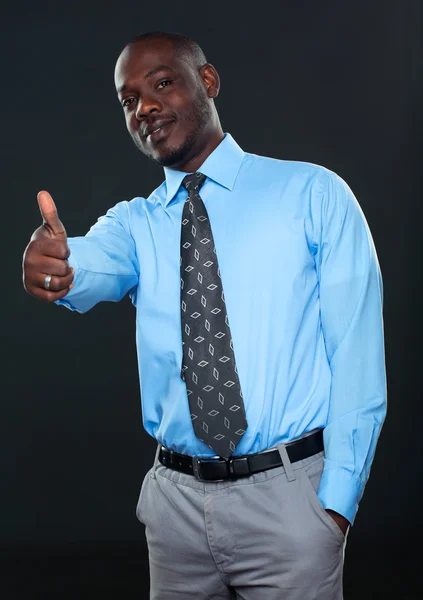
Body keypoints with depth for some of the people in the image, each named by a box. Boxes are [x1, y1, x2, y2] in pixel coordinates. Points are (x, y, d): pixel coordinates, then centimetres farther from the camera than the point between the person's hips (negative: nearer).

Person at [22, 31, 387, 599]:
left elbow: (356, 351, -6)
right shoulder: (134, 223, 8)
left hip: (289, 494, -3)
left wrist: (338, 497, -12)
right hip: (177, 495, 3)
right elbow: (95, 265, -16)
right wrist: (54, 261, -40)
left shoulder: (314, 194, -2)